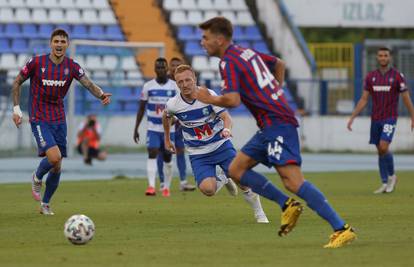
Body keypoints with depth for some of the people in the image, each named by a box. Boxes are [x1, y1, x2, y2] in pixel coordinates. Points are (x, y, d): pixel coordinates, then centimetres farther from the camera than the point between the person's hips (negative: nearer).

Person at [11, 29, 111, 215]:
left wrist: (101, 95, -36)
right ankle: (37, 178, 10)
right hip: (39, 120, -4)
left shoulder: (71, 66, -2)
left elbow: (88, 84, -15)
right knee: (54, 157, -23)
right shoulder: (36, 63, -9)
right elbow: (17, 83, 3)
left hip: (59, 120, 4)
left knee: (57, 166, 5)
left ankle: (45, 204, 24)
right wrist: (16, 109, -4)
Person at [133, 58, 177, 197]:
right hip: (153, 128, -1)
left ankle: (166, 187, 22)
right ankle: (151, 186, -24)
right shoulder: (148, 86, 0)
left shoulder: (174, 86, 0)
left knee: (167, 158, 8)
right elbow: (141, 108, 6)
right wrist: (136, 128, 3)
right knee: (152, 154, -16)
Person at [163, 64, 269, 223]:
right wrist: (167, 139, 24)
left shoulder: (208, 95, -14)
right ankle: (222, 181, 16)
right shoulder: (173, 104, -9)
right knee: (207, 189, -22)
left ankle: (259, 213, 7)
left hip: (221, 145, -1)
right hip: (198, 154, 1)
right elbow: (166, 116, 15)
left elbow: (226, 117, -19)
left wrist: (226, 129, -40)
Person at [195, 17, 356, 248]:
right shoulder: (247, 52, 17)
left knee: (292, 180, -19)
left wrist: (209, 99, -5)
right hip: (270, 126, 10)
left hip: (276, 123, -10)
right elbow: (279, 63, 32)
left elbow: (233, 100, -23)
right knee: (236, 170, 12)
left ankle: (342, 229, -24)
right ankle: (287, 205, 8)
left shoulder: (228, 62, -11)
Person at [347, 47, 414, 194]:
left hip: (390, 118, -4)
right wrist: (352, 118, 2)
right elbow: (363, 100, 8)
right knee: (380, 151, 6)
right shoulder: (370, 76, 6)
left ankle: (392, 175, 4)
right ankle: (385, 183, 13)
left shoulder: (397, 76, -4)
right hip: (375, 119, 4)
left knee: (383, 147, -18)